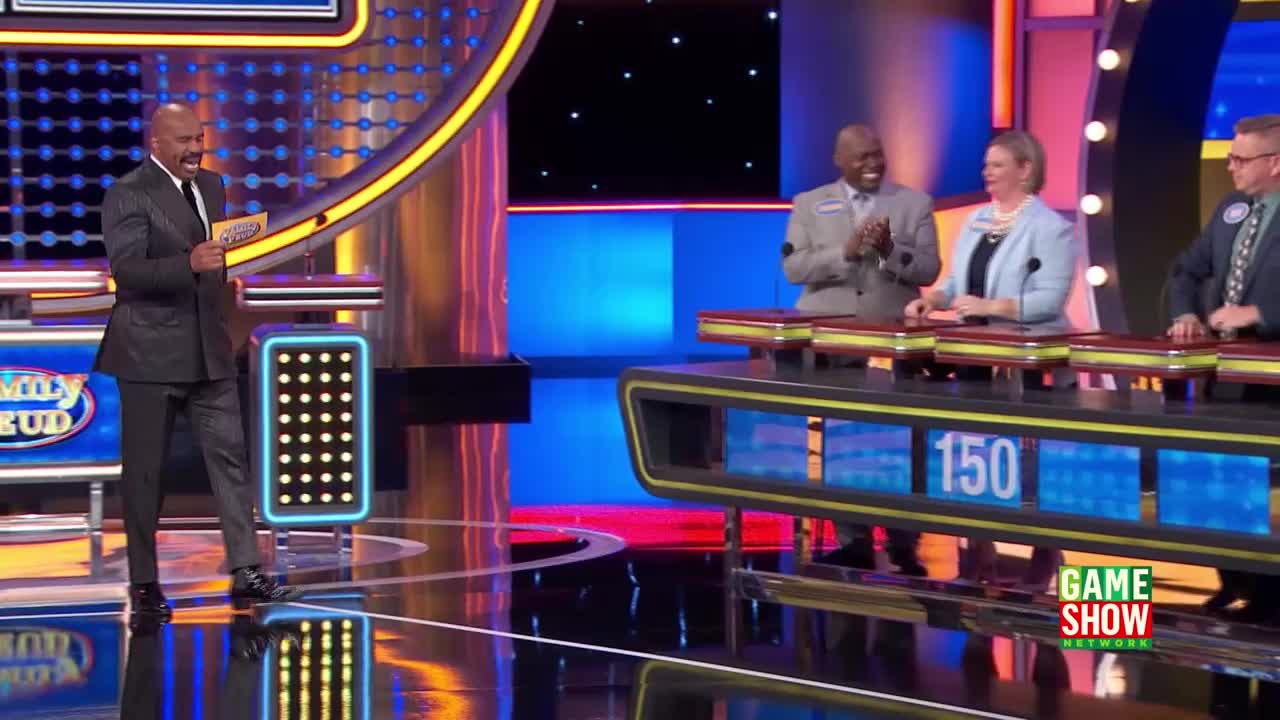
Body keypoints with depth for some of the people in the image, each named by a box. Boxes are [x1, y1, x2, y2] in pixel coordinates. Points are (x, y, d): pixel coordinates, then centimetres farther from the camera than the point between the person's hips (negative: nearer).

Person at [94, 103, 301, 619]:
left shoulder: (210, 185, 13)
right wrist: (190, 265, -34)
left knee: (229, 455, -1)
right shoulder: (128, 195, -11)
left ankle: (245, 574, -1)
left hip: (208, 351, 6)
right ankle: (143, 584, 11)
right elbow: (126, 270, -22)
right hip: (150, 353, -6)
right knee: (145, 469, 2)